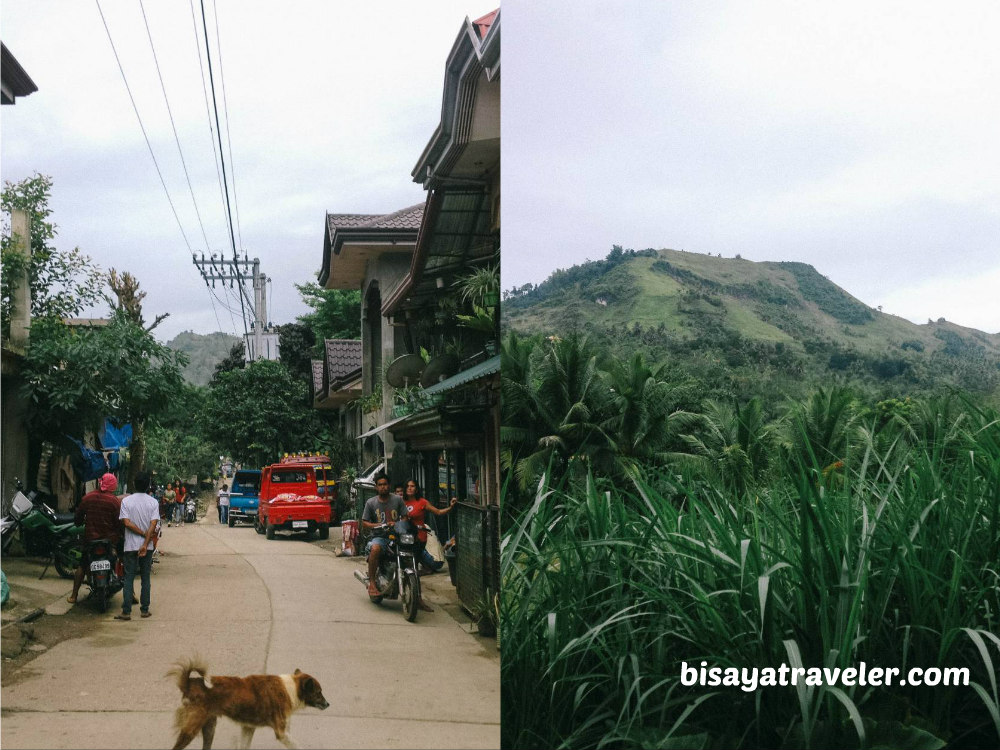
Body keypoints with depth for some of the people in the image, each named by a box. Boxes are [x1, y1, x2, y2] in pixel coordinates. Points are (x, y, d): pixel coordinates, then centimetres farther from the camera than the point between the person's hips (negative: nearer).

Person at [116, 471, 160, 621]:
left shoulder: (126, 501, -5)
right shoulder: (153, 502, -2)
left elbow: (127, 523, -13)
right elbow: (153, 524, -11)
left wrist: (143, 534, -6)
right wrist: (146, 543, -13)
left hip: (131, 545, -1)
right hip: (147, 546, 1)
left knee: (128, 578, 2)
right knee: (145, 578, 10)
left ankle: (126, 611, -3)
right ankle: (144, 610, 12)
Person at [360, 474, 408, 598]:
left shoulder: (397, 499, 9)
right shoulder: (371, 502, 8)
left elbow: (405, 517, 8)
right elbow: (364, 522, 8)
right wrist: (378, 525, -11)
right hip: (379, 536, -2)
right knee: (375, 549, -36)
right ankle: (371, 582, -28)